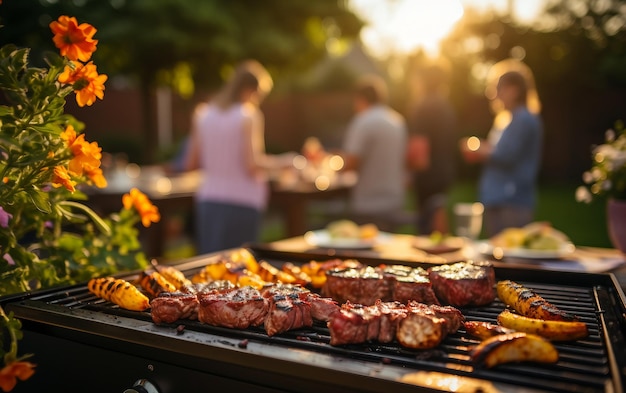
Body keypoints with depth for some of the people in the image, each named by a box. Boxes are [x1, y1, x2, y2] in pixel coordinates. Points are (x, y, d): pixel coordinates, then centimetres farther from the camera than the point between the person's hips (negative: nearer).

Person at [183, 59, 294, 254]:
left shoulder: (202, 113, 7)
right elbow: (253, 165, -17)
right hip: (241, 203, -5)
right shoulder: (250, 115, -9)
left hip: (207, 201, 6)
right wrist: (282, 161, -2)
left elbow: (191, 163, 8)